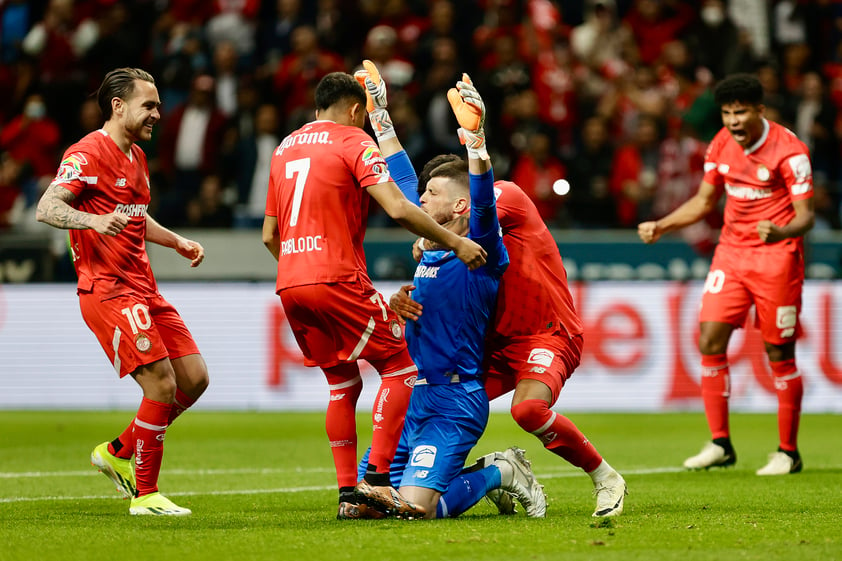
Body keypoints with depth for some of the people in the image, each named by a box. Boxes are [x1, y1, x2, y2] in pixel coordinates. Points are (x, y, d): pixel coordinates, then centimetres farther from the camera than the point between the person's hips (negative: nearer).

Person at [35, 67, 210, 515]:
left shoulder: (136, 157, 19)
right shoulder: (88, 154, -10)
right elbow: (46, 208, -20)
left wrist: (178, 242, 25)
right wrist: (93, 220, -36)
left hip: (143, 289, 9)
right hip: (107, 290, -9)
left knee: (194, 378, 3)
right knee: (162, 384, -15)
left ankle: (118, 453, 19)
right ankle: (145, 495, -4)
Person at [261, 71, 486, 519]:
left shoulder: (284, 148, 20)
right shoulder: (352, 142, -1)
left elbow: (269, 235, 22)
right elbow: (398, 209, -14)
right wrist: (454, 242, -7)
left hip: (289, 286, 7)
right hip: (337, 278, -7)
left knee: (342, 383, 16)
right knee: (400, 368, 1)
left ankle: (348, 491, 9)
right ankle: (377, 478, -11)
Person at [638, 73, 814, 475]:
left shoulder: (788, 150, -14)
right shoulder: (721, 145, 4)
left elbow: (806, 215, -16)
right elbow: (703, 201, 17)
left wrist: (782, 231, -36)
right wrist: (660, 226, 7)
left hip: (776, 257, -6)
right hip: (731, 252, 6)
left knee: (778, 353, -3)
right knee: (710, 340, -3)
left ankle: (788, 452, 8)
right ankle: (720, 444, 6)